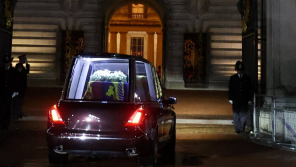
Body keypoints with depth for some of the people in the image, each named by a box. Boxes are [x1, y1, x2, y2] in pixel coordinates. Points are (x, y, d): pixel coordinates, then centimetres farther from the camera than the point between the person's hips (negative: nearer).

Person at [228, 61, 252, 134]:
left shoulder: (247, 78, 6)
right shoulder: (232, 78, 6)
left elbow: (249, 89, 7)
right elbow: (230, 89, 5)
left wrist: (249, 99, 2)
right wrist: (230, 99, -2)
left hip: (244, 100, 0)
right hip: (235, 100, 0)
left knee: (244, 114, -3)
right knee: (236, 115, 2)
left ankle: (242, 129, 5)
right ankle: (237, 129, 8)